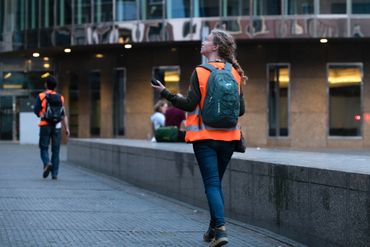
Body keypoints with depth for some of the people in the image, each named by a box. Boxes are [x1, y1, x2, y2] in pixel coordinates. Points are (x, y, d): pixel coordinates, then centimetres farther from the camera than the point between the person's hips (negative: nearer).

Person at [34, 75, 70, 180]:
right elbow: (64, 114, 4)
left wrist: (42, 115, 13)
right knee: (55, 150, 6)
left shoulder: (41, 96, 0)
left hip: (45, 125, -2)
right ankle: (55, 173, 4)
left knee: (44, 148, 7)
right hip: (57, 126, 2)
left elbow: (36, 110, -7)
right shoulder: (60, 97, 8)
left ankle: (47, 163, -21)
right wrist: (66, 128, 3)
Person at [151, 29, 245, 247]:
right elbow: (240, 110, 3)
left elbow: (190, 104, -11)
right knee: (217, 182, 17)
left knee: (212, 184, -3)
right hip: (228, 137, 4)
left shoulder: (200, 73, -10)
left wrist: (165, 93, -1)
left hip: (205, 137, -4)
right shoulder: (235, 74, 3)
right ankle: (214, 229, 22)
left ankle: (221, 228, -17)